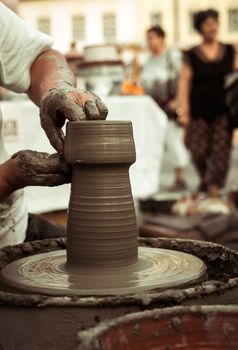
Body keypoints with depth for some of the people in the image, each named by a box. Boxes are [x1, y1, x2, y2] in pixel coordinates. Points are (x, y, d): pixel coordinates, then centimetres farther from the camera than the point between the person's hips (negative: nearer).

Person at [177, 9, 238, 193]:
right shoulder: (191, 55, 6)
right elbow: (184, 83, 1)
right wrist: (184, 110, -7)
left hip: (223, 112, 1)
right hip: (199, 112, -1)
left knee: (221, 152, -6)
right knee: (198, 151, -6)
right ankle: (205, 180, 22)